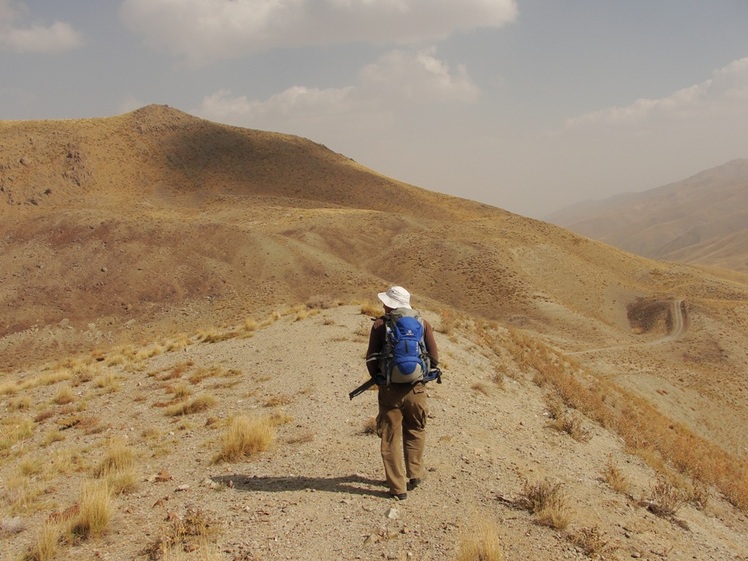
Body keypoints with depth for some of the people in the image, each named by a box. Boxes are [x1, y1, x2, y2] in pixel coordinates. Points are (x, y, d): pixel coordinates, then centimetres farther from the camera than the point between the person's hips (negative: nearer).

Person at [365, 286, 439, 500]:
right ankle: (414, 475, 26)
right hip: (416, 388, 2)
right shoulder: (423, 324, 1)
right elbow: (434, 358, -1)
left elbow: (371, 359, -6)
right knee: (415, 432, 23)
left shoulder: (380, 325, -5)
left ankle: (398, 487, 10)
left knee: (391, 438, 8)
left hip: (390, 389, -2)